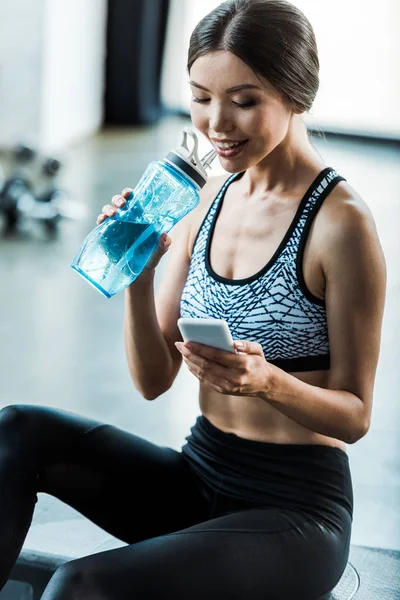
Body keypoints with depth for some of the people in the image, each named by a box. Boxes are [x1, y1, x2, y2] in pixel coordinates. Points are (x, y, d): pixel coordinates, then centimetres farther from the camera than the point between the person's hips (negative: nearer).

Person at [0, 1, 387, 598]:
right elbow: (154, 381, 4)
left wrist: (268, 382, -29)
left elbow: (355, 415, -9)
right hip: (197, 478, 6)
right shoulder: (207, 200, 4)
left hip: (296, 508, -6)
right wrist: (138, 275, -12)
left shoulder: (341, 223, -15)